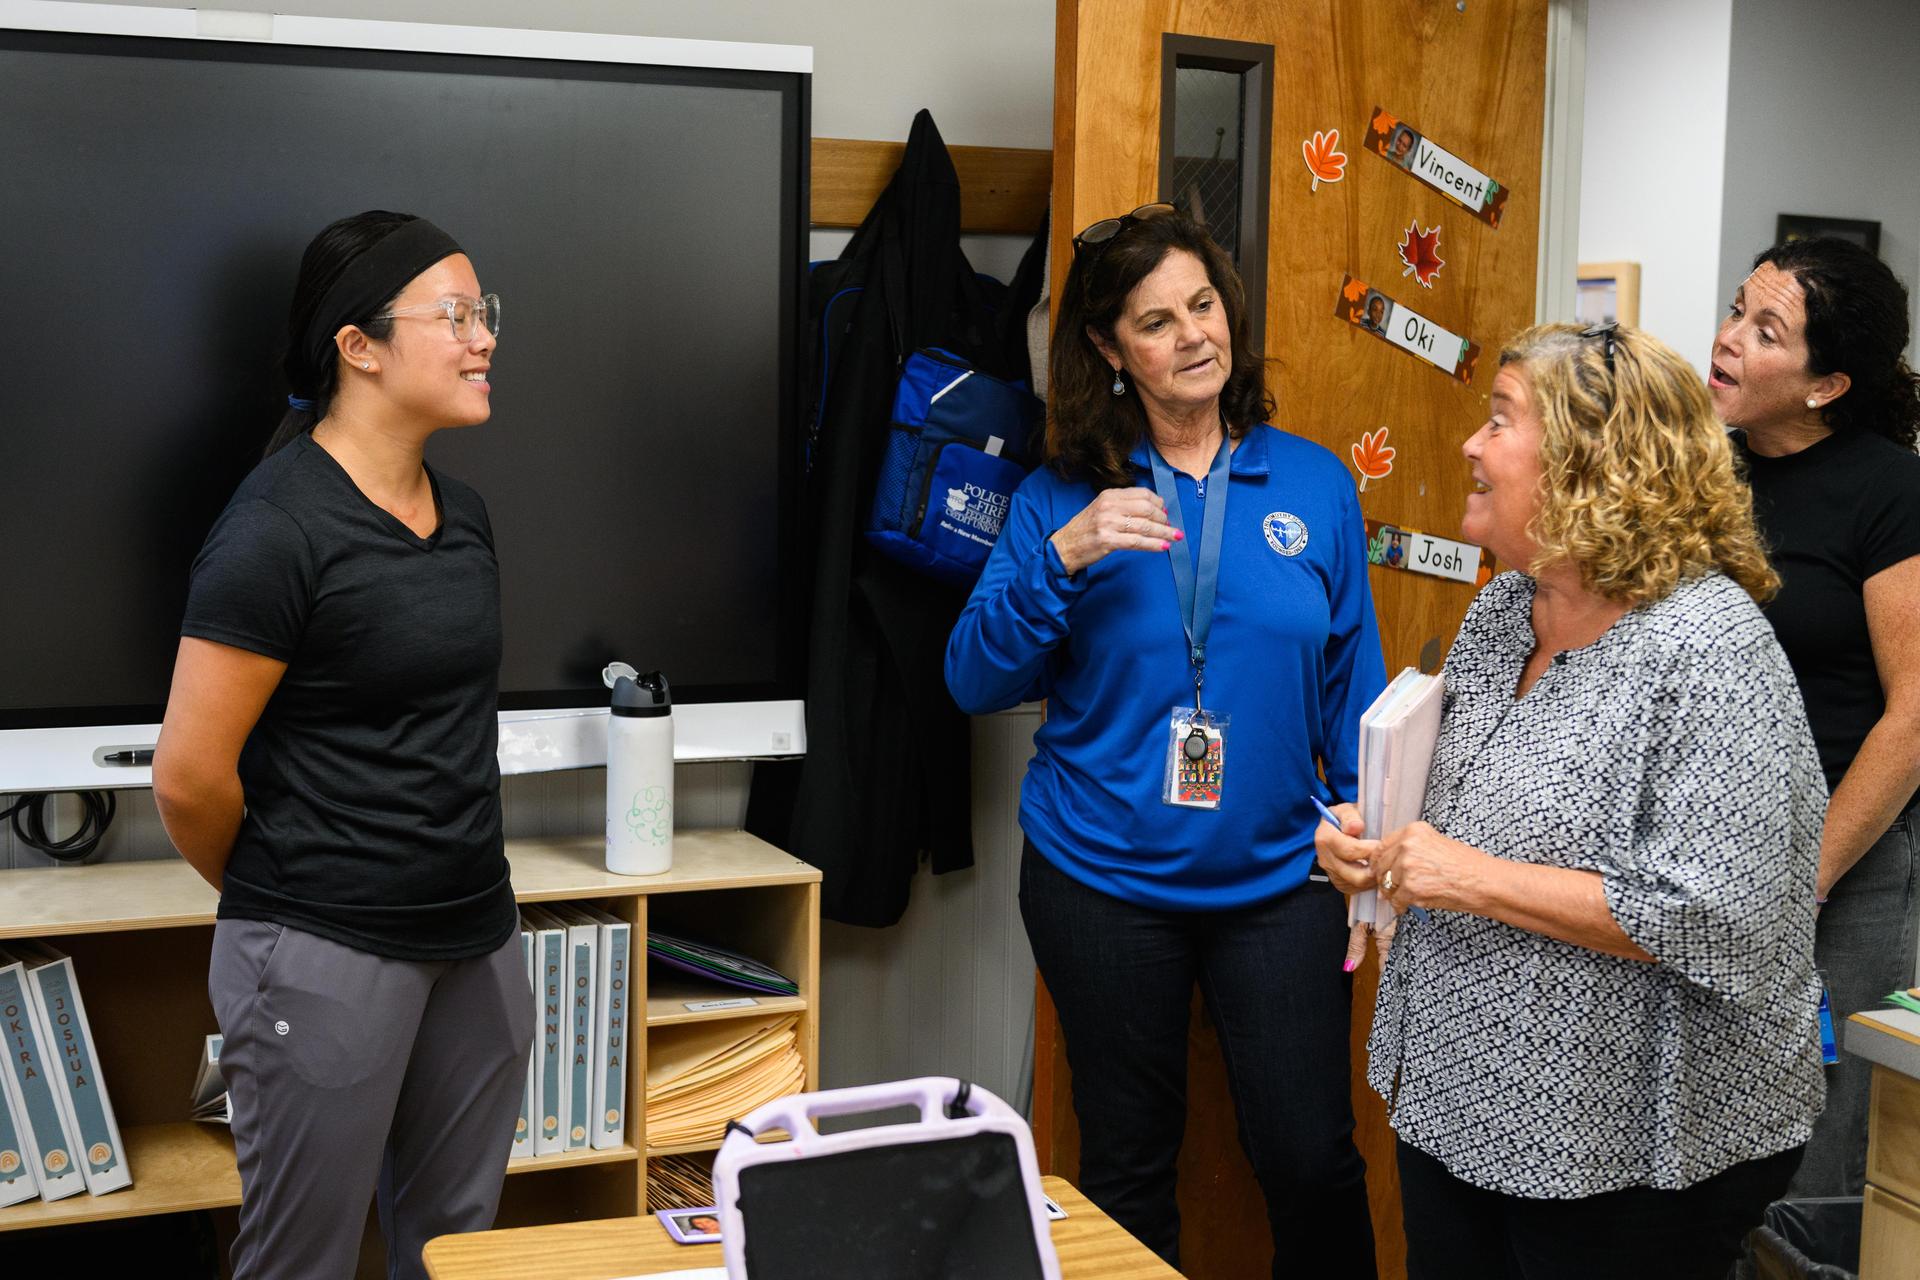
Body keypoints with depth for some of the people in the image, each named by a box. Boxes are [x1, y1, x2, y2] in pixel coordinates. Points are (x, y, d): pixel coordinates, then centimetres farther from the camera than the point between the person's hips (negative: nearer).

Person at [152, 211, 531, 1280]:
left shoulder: (465, 515, 9)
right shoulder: (279, 527, -15)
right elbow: (190, 778, -14)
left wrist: (465, 889, 15)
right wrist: (283, 896, 2)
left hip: (477, 941, 7)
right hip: (327, 955, -7)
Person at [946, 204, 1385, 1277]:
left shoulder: (1315, 484, 2)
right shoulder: (1063, 497, -1)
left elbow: (1353, 688, 6)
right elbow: (976, 682, -6)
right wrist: (1062, 559, -20)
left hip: (1277, 876, 0)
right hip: (1101, 877, 0)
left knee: (1314, 1162, 1)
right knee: (1127, 1169, 13)